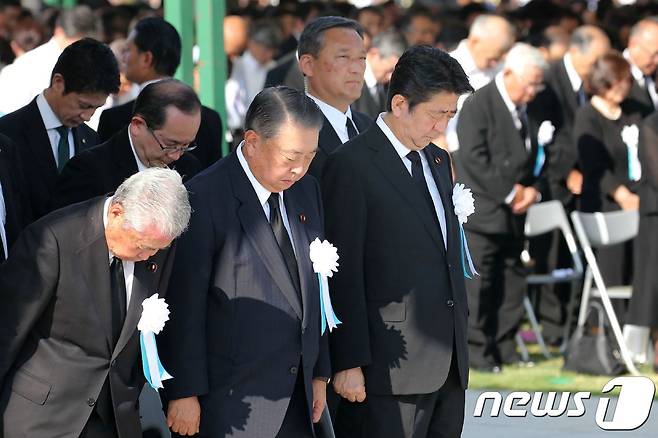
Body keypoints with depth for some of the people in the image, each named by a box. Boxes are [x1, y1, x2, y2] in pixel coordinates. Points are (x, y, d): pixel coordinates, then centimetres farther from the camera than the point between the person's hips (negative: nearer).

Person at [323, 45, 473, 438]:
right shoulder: (353, 165, -9)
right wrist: (348, 363, -14)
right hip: (391, 365, -8)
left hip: (448, 362, 8)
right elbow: (344, 274, -12)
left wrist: (458, 342, 18)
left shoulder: (438, 160, 16)